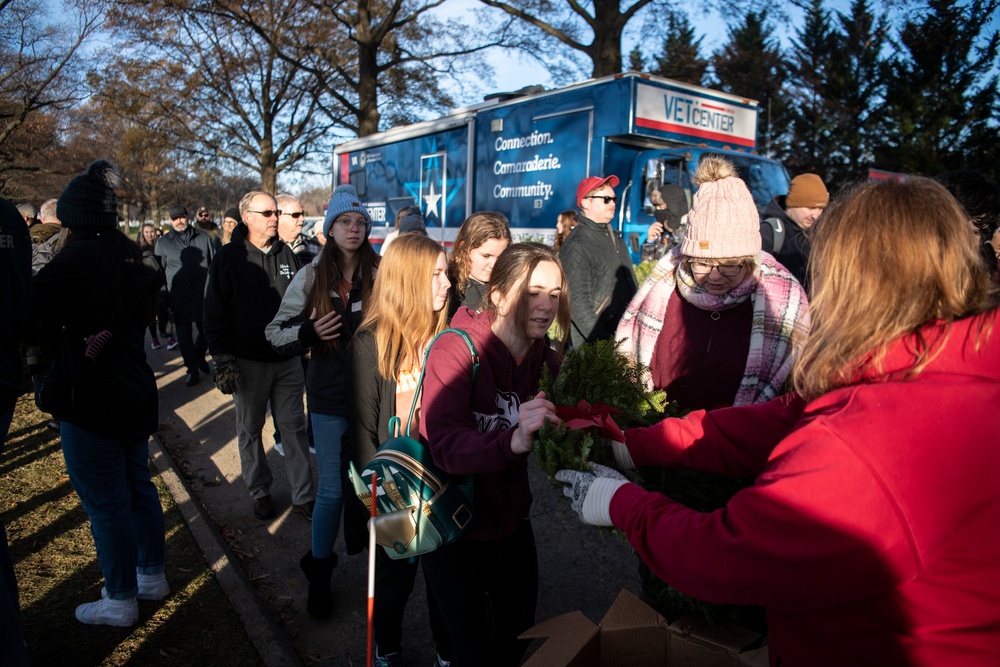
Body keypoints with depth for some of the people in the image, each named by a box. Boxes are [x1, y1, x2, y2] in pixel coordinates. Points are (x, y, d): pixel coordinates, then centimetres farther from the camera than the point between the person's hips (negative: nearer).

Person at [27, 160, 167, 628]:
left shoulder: (78, 258, -18)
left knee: (104, 503, 4)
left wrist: (40, 345, -3)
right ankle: (152, 575, 33)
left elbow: (32, 312, -20)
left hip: (91, 401, -8)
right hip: (136, 392, 8)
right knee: (137, 485, 19)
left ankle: (120, 600, 18)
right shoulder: (132, 259, 6)